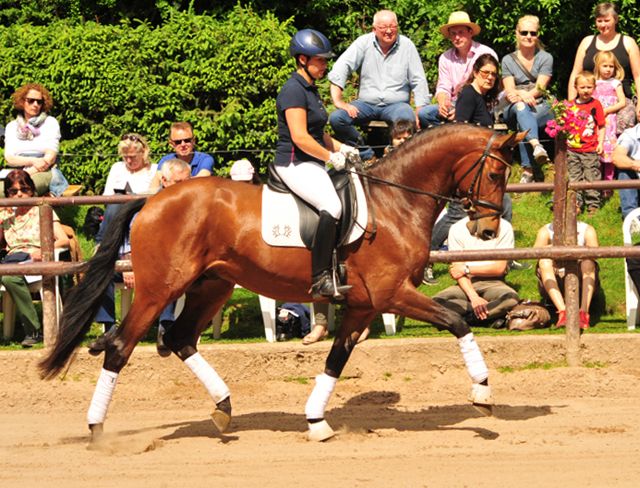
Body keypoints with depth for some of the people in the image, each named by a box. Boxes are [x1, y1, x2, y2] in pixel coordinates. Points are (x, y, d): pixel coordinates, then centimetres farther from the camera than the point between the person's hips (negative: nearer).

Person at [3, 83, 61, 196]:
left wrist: (29, 172, -12)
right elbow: (9, 159, 8)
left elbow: (50, 157, 2)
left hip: (43, 173, -2)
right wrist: (33, 161, -11)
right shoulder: (12, 126, 20)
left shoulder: (50, 122, 14)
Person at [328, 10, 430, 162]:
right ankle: (366, 156, -6)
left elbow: (418, 81, 3)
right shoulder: (364, 42, 2)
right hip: (366, 103, 2)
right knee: (336, 118, -22)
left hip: (396, 104, -2)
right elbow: (341, 68, -5)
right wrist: (338, 101, -17)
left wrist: (420, 113, -8)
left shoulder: (406, 45, 3)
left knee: (407, 118, -36)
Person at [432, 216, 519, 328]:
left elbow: (500, 268, -6)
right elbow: (458, 270, -7)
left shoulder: (504, 227, -5)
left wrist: (467, 269, -8)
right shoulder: (457, 229, -2)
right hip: (467, 284, 2)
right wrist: (473, 297, -23)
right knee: (436, 302, -29)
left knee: (511, 298, -37)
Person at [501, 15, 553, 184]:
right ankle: (536, 145, -61)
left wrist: (523, 94, -26)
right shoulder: (508, 60, 11)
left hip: (542, 108, -1)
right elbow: (509, 91, -1)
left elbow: (539, 88, -6)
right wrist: (522, 96, -26)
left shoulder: (545, 58, 7)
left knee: (522, 123, -36)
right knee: (520, 106, -38)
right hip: (514, 110, 1)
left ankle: (527, 171, -42)